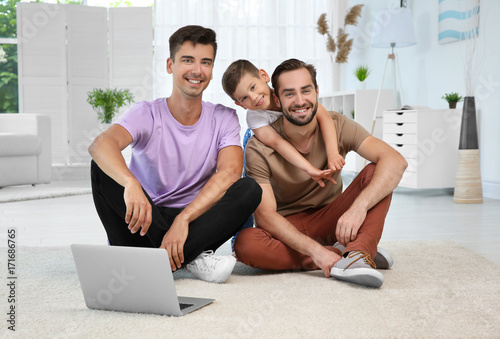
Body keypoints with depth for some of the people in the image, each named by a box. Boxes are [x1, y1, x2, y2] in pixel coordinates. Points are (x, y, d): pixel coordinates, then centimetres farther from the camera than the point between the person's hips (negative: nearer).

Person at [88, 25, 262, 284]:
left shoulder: (224, 119, 0)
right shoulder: (147, 115, -8)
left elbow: (229, 172, -19)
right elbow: (101, 145, -29)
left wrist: (183, 219, -34)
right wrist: (130, 184, -52)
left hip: (197, 222, 1)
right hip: (146, 222, -1)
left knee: (249, 189, -23)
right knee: (104, 167, -25)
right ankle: (189, 257, -31)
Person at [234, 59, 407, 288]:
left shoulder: (336, 126, -11)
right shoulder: (259, 148, -16)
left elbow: (395, 162, -23)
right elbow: (265, 215, -22)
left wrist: (359, 207, -40)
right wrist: (314, 249, -38)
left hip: (330, 221, 2)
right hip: (287, 228, -1)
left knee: (375, 172, -21)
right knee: (245, 244, -35)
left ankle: (356, 256, -39)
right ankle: (346, 254, -26)